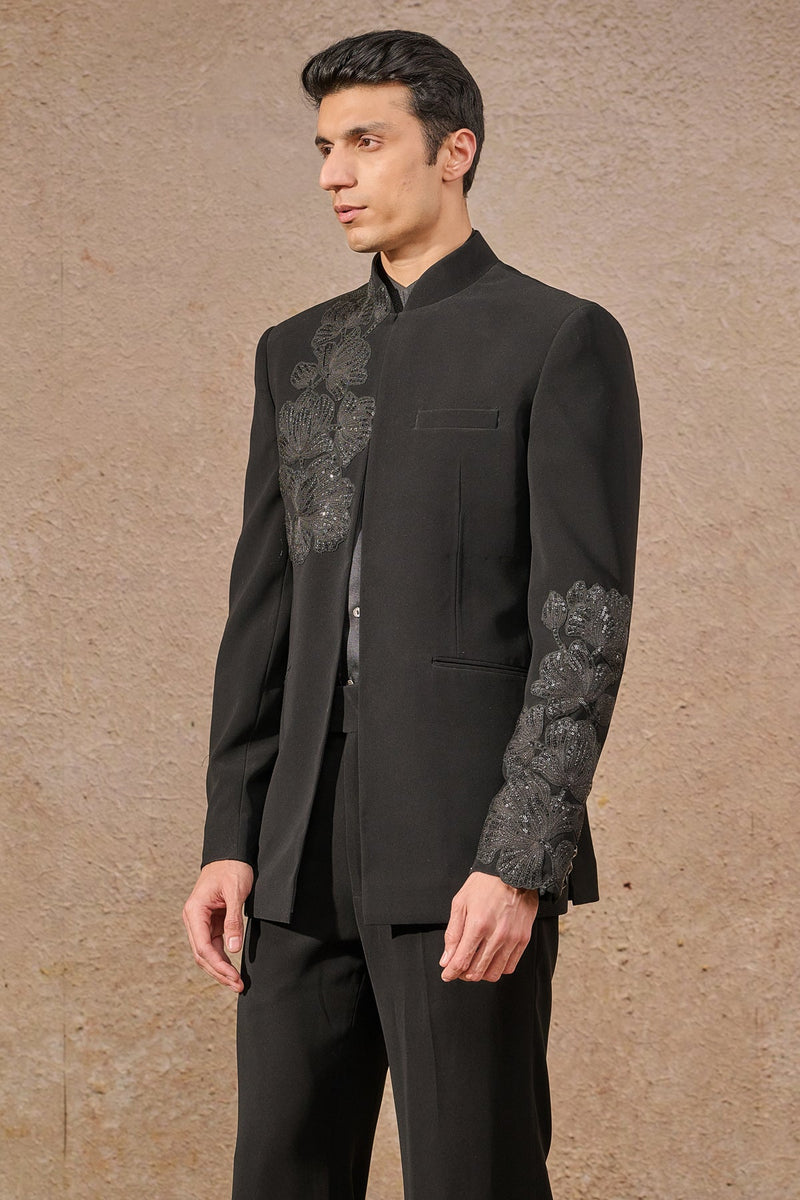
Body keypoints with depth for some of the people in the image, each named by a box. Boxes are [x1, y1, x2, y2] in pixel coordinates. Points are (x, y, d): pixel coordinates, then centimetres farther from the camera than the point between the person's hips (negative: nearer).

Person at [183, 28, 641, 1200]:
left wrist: (521, 862, -18)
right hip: (310, 848, 6)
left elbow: (585, 624, -10)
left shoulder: (563, 341, -3)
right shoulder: (299, 354, 16)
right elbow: (264, 612, 15)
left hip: (474, 849, -6)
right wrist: (232, 842, 7)